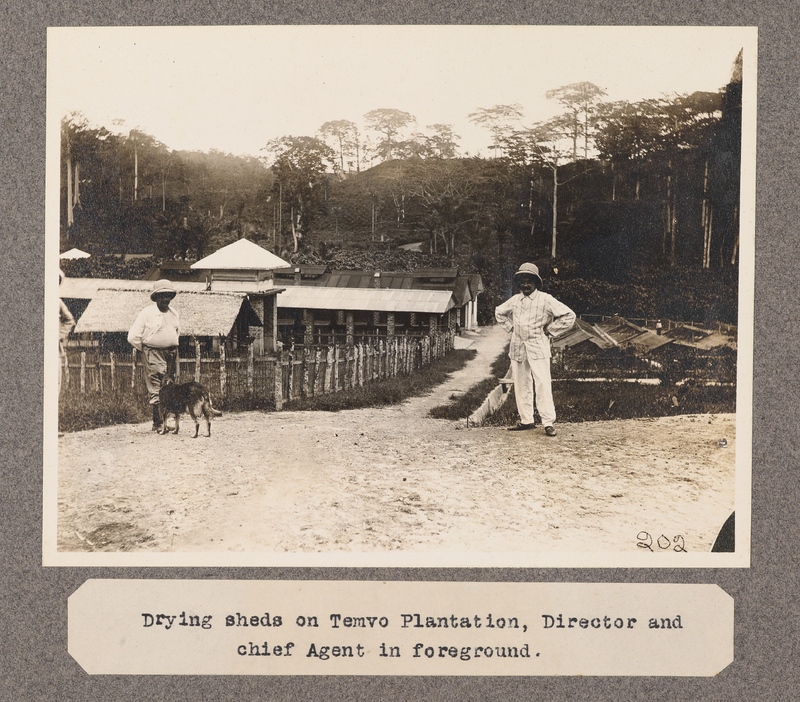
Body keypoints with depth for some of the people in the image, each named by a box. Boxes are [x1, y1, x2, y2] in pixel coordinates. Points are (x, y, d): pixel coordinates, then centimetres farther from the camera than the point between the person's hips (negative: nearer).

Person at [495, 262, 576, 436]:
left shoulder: (545, 300, -4)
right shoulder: (514, 300, 10)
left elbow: (569, 316, -6)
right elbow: (499, 313, 30)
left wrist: (550, 331, -5)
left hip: (538, 347, -5)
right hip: (517, 348, 5)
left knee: (543, 383, -12)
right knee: (521, 385, 7)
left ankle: (548, 423, -10)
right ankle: (526, 420, 16)